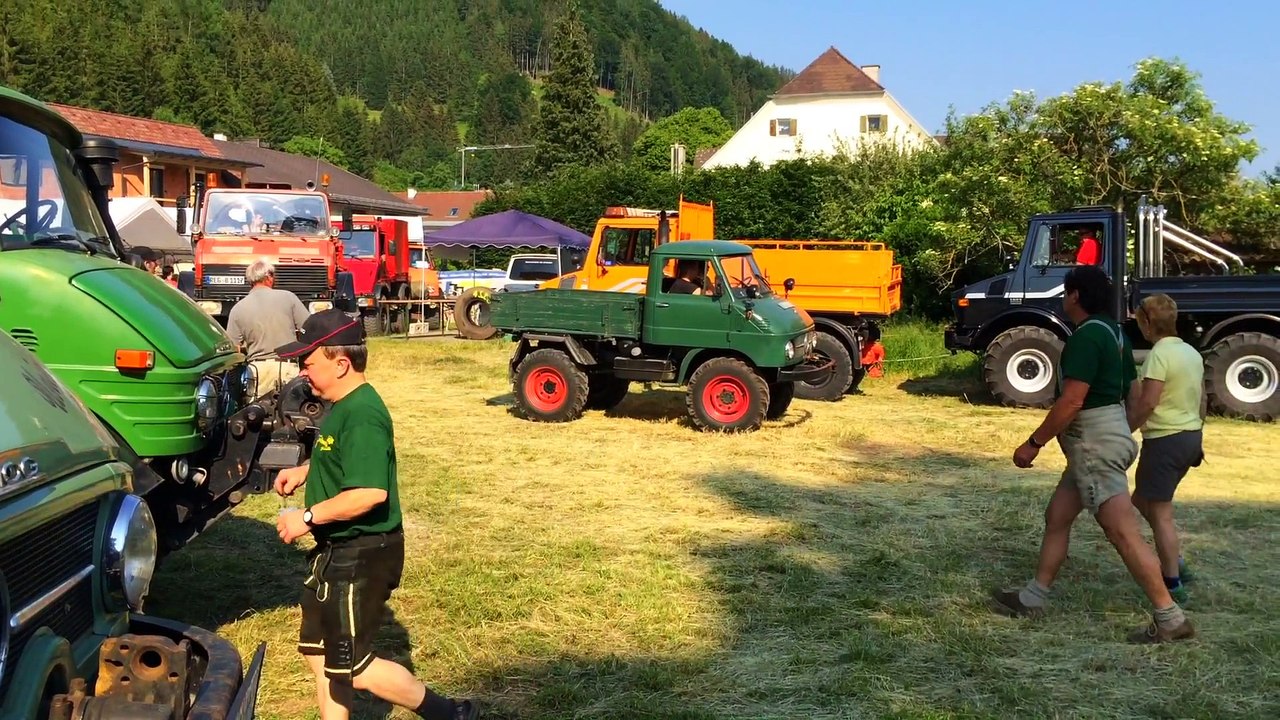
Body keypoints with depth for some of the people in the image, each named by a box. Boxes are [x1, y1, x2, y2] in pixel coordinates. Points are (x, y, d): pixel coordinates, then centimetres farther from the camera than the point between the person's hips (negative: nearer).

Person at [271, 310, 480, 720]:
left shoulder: (362, 415, -25)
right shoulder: (345, 405, 7)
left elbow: (370, 492, -34)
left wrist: (307, 517, -25)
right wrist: (306, 470, 13)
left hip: (361, 556, -10)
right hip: (338, 551, 10)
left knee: (352, 666, 0)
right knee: (318, 651, 18)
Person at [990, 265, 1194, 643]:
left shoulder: (1086, 336, -18)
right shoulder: (1113, 332, 13)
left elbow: (1071, 402, -24)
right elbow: (1127, 389, 18)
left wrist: (1034, 443, -17)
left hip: (1095, 442, -11)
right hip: (1104, 436, 11)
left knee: (1123, 534, -8)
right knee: (1056, 516, 16)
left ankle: (1171, 619, -4)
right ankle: (1032, 598, 25)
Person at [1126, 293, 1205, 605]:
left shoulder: (1159, 354, -17)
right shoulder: (1192, 352, 10)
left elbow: (1146, 404, -21)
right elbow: (1202, 400, 17)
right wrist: (1198, 438, 26)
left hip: (1165, 439, -9)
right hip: (1190, 436, 9)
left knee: (1160, 512, -1)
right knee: (1143, 499, 22)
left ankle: (1173, 585, 3)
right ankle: (1174, 562, 22)